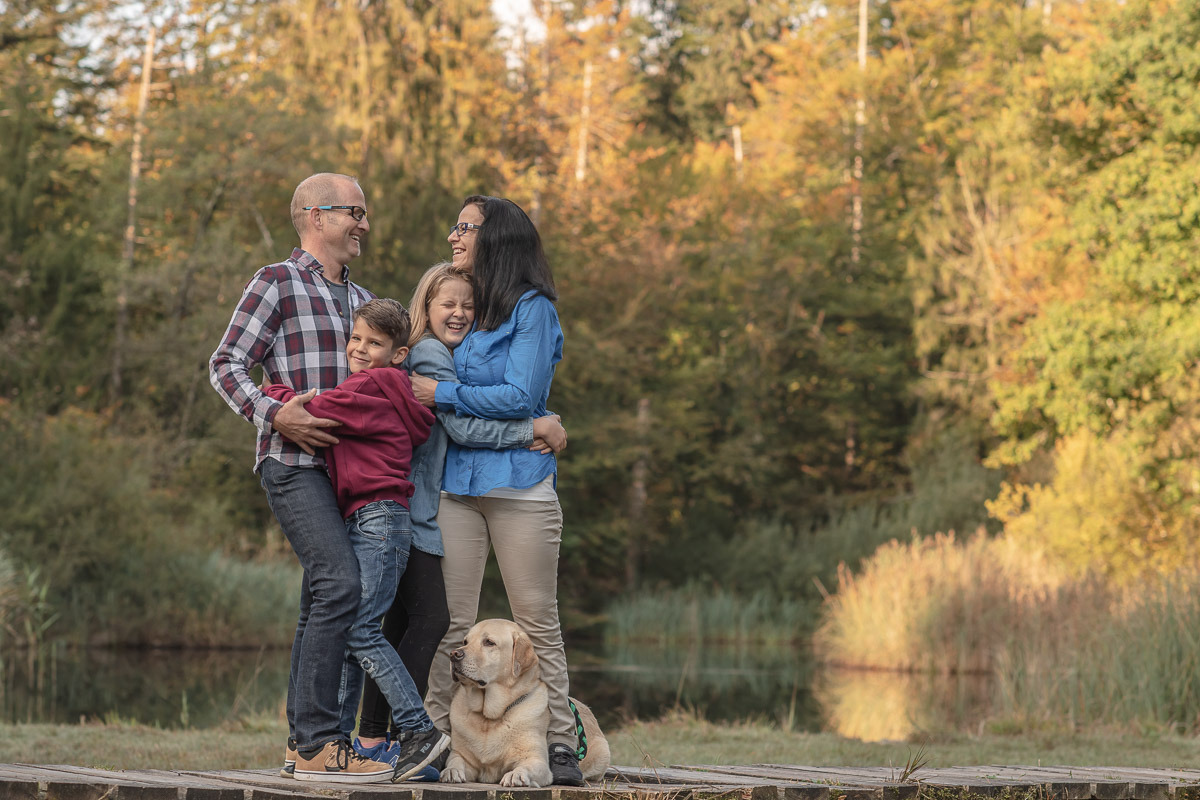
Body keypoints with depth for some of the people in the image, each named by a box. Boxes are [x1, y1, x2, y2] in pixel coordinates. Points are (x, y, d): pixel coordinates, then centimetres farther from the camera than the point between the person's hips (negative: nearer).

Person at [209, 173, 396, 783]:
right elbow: (226, 366, -5)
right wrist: (273, 414, -20)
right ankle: (317, 743, -21)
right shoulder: (277, 283, -1)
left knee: (323, 597, 8)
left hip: (346, 466, 8)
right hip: (294, 460, -8)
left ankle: (304, 742, 14)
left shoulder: (361, 299, 21)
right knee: (340, 583, -20)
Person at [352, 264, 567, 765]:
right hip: (411, 511, -10)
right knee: (431, 620, -13)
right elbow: (463, 427, -17)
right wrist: (535, 430, -14)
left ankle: (371, 739, 13)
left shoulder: (451, 357, 20)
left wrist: (528, 436, -6)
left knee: (402, 621, 10)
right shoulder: (429, 355, -10)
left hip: (421, 511, 10)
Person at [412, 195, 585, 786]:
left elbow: (520, 396, -12)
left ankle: (560, 745, 4)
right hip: (457, 483, 5)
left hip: (520, 486, -5)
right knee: (450, 623, 0)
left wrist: (442, 394, -10)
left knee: (537, 623, -1)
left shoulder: (533, 309, -3)